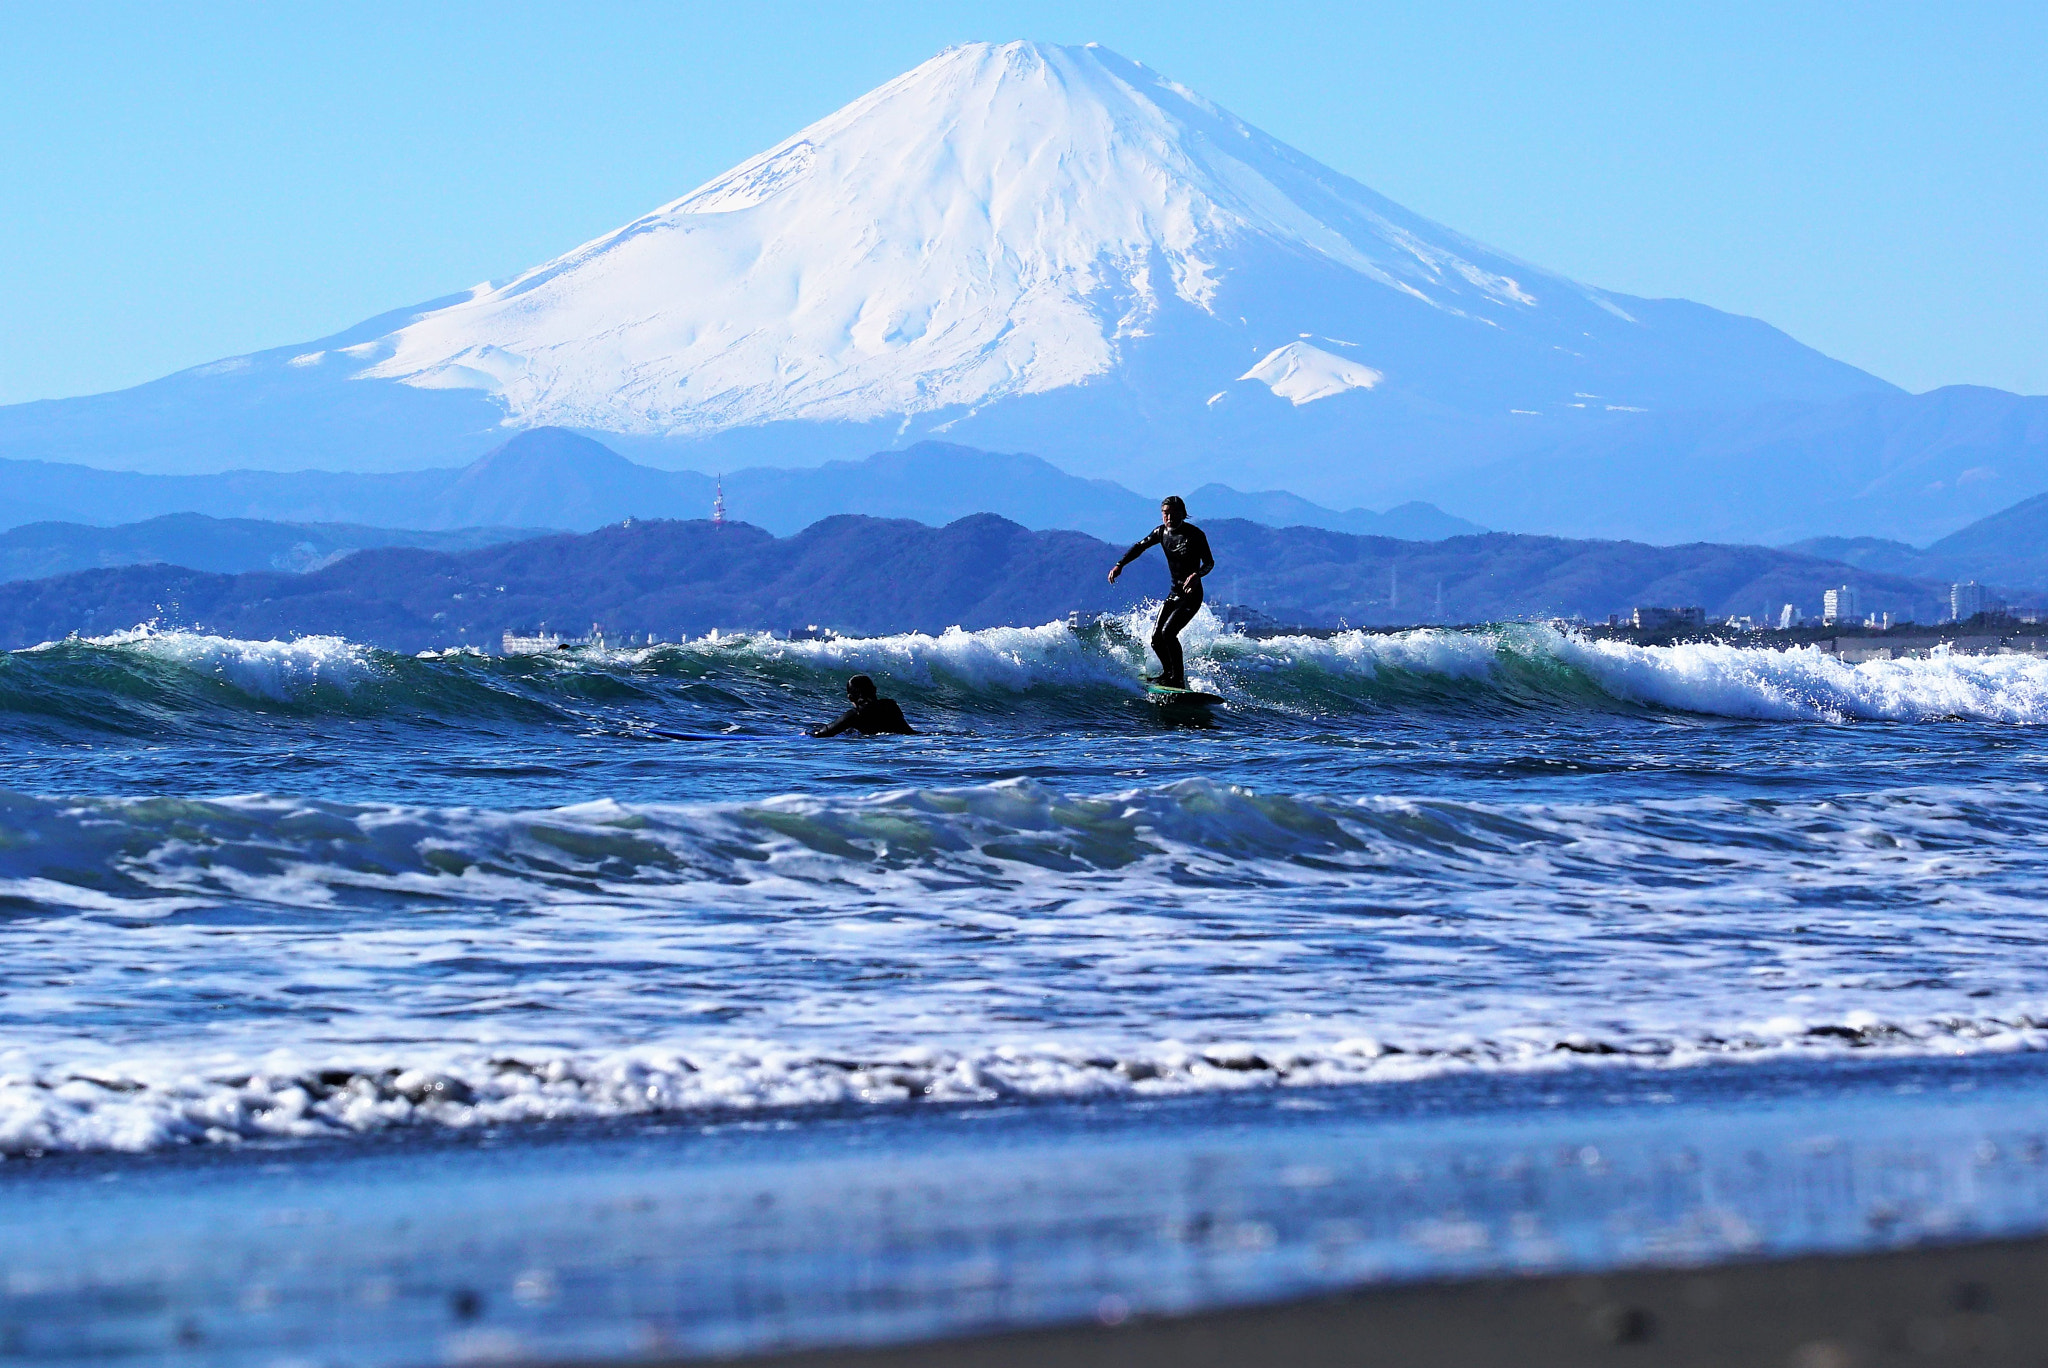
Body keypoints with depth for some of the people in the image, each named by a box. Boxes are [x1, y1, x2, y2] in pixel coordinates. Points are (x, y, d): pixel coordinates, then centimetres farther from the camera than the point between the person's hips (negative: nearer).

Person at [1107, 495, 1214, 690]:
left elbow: (1209, 562, -15)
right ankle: (1169, 672, 28)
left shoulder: (1194, 535, -16)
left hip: (1192, 594, -7)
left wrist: (1197, 574, -36)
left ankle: (1179, 680, -12)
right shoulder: (1162, 532, 1)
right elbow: (1140, 547, 14)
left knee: (1168, 632, -22)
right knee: (1156, 637, 3)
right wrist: (1119, 565, 2)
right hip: (1174, 593, 7)